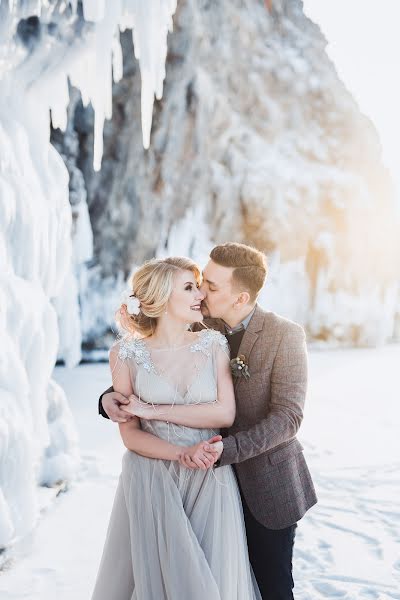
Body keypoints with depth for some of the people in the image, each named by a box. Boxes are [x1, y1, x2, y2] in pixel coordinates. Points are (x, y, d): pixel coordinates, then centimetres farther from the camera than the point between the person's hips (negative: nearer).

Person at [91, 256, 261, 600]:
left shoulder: (214, 345, 0)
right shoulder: (126, 354, -4)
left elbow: (226, 414, -9)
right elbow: (130, 433, -5)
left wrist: (156, 410, -13)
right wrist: (183, 453, -19)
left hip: (211, 481, 1)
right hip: (152, 481, -1)